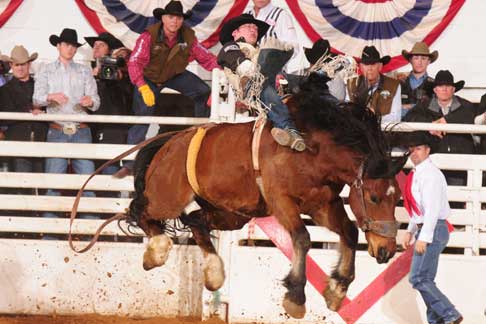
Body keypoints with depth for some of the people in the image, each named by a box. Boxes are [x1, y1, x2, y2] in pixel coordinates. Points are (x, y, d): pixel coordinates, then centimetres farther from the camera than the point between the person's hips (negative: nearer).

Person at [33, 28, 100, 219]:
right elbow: (37, 98, 1)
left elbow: (95, 101, 7)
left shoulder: (84, 71, 13)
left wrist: (90, 101, -18)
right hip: (57, 132, -1)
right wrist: (51, 97, -21)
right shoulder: (46, 71, 11)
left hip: (81, 132, 1)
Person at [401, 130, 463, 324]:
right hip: (425, 229, 10)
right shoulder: (417, 174, 16)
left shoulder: (429, 174, -15)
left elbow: (432, 208, -22)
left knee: (418, 279, -12)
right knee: (425, 280, 11)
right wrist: (410, 232, 20)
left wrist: (424, 237, -26)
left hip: (433, 230, -10)